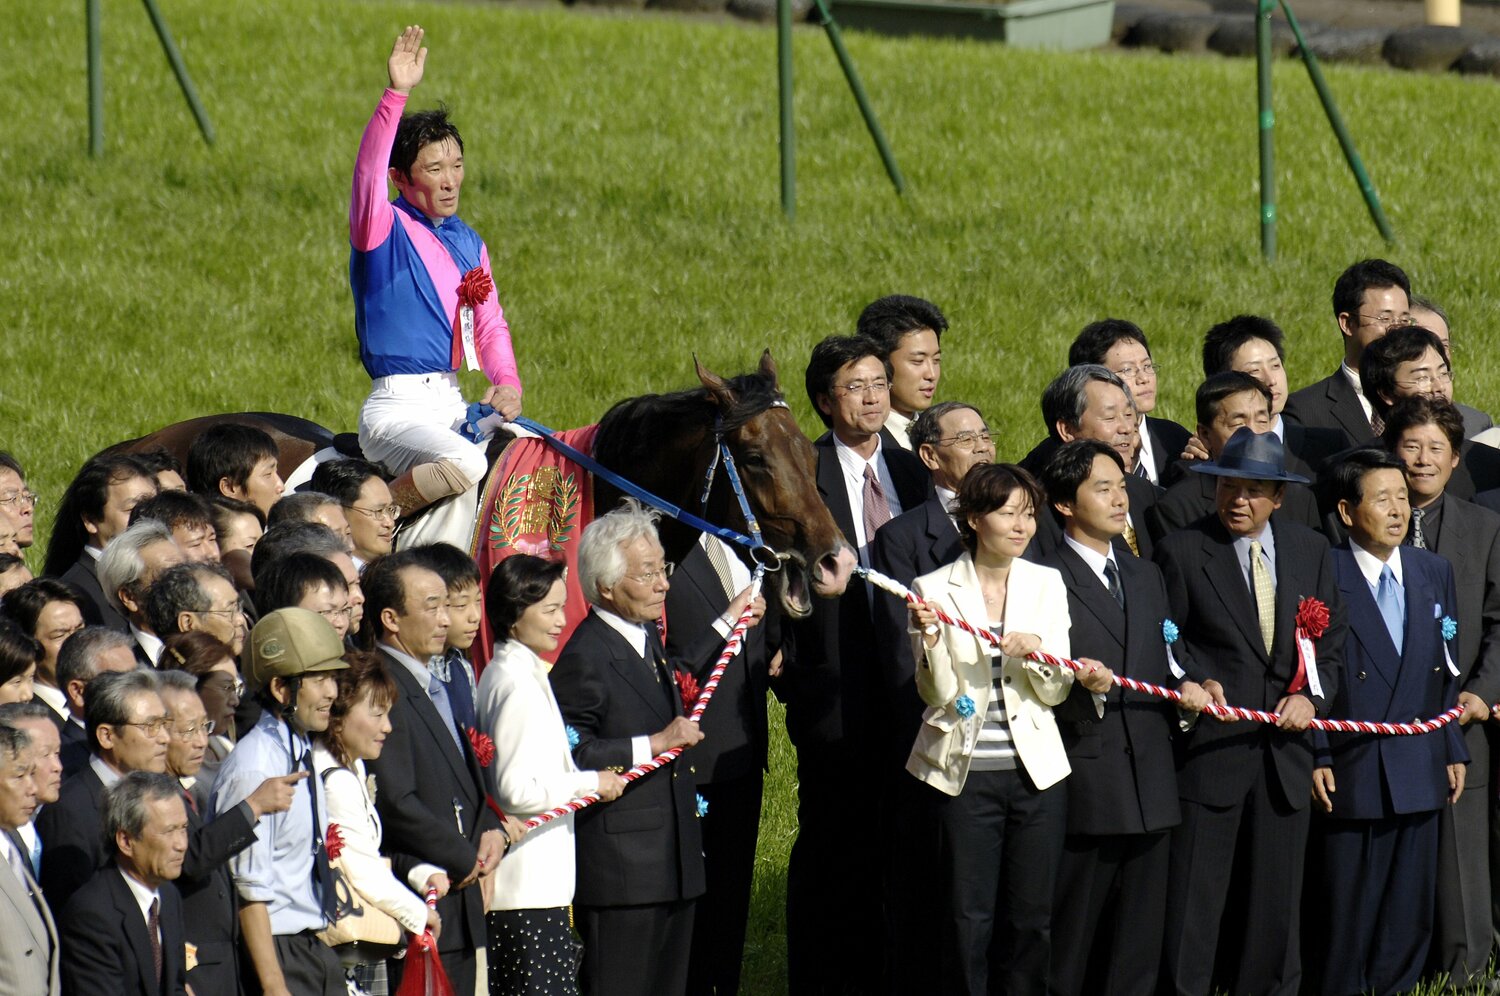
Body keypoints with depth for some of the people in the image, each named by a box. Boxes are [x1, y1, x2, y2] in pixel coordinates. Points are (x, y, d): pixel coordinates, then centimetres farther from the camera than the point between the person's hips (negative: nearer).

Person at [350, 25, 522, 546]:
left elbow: (490, 324, 15)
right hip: (396, 408, -8)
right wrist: (397, 94, -35)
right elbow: (368, 174, -24)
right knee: (464, 463, -32)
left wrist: (506, 382, -5)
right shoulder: (384, 230, -4)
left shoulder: (469, 244, 16)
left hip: (450, 403, 8)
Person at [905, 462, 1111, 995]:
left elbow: (1055, 692, 2)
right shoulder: (934, 590, -2)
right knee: (967, 917, -2)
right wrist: (931, 641, -23)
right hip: (965, 772, -3)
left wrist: (1034, 651, -18)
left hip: (1035, 770, 3)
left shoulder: (1046, 584, 6)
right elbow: (937, 694, -5)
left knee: (1030, 919, 6)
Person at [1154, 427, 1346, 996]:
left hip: (1285, 749, 4)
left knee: (1278, 900, 10)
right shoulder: (1183, 552, -2)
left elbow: (1333, 641, 13)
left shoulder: (1310, 551, 10)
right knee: (1194, 900, -4)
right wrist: (1197, 683, -17)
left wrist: (1312, 695, -4)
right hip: (1210, 747, -4)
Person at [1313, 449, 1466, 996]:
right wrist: (1316, 757, -11)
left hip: (1419, 771, 5)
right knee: (1348, 907, 1)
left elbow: (1447, 670, 13)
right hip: (1351, 769, -5)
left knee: (1411, 908, 8)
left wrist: (1453, 750, 11)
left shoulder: (1434, 572, 9)